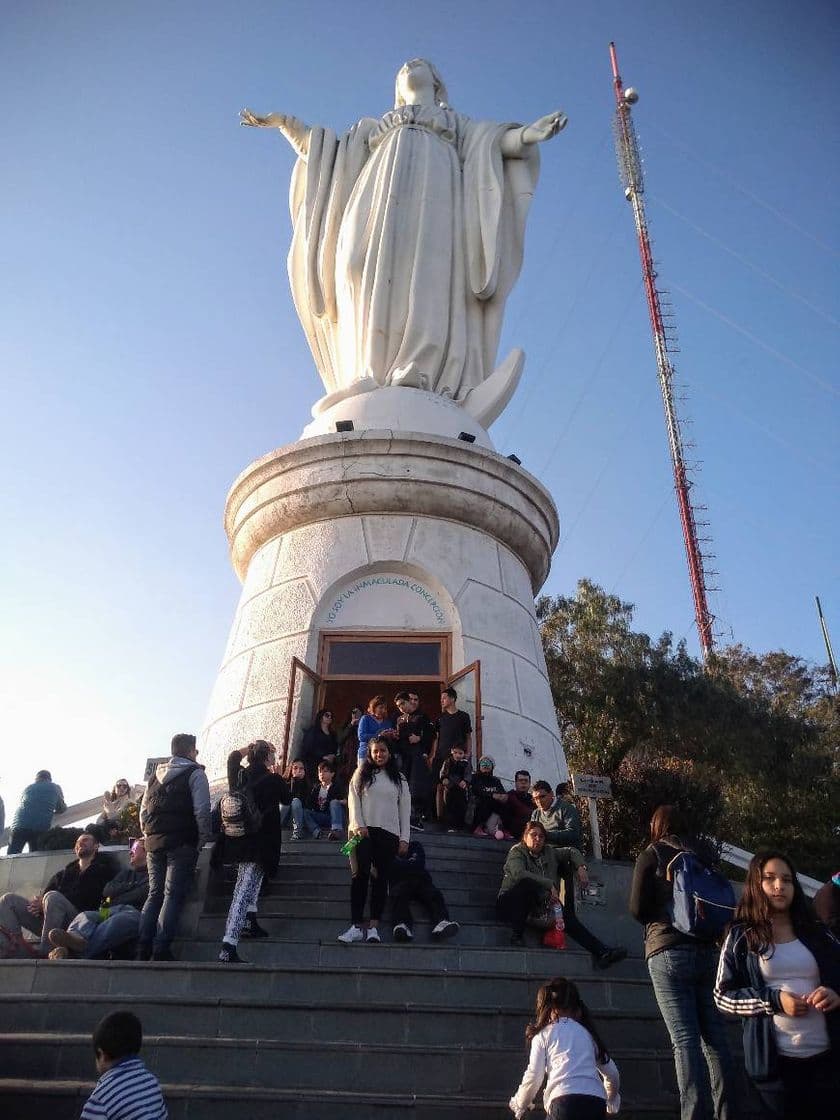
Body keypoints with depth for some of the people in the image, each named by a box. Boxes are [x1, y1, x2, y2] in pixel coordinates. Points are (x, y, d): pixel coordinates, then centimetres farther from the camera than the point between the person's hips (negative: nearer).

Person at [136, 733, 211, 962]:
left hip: (154, 843, 6)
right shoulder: (195, 774, -2)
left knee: (154, 894, 12)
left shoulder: (156, 775, 17)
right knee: (173, 896, -4)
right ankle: (161, 950, -9)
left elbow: (143, 810, 15)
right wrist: (203, 840, -3)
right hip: (182, 844, -6)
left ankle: (142, 948, 6)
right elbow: (202, 811, -12)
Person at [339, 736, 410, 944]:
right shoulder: (361, 774, 10)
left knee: (381, 878, 0)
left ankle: (373, 927, 1)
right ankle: (357, 926, -8)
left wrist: (404, 838, 3)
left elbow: (405, 809, 10)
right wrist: (358, 825, -12)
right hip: (363, 831, -1)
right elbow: (353, 800, 2)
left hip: (389, 833, 1)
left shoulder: (399, 779, 13)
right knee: (360, 876, -8)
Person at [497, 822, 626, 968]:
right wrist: (549, 885, -28)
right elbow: (519, 873, -24)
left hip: (539, 906, 6)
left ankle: (601, 952, -19)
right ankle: (517, 934, -30)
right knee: (528, 883, -35)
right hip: (510, 904, -6)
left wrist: (580, 866, 11)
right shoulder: (517, 852, -4)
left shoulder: (549, 852, 16)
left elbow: (570, 851, 32)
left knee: (567, 916, -16)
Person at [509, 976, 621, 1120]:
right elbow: (612, 1073, 28)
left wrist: (520, 1106, 23)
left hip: (565, 1099, -4)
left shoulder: (543, 1034, 12)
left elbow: (534, 1077, 4)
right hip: (596, 1103, 5)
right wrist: (612, 1104, 47)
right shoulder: (587, 1033, 24)